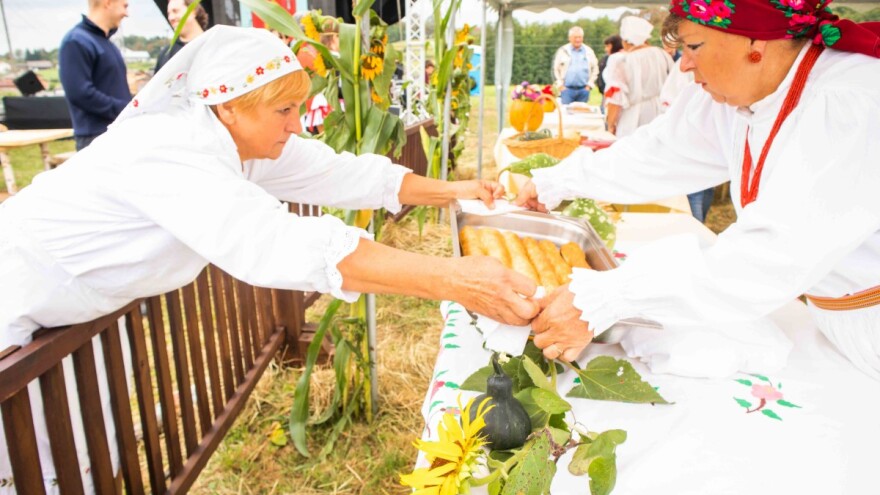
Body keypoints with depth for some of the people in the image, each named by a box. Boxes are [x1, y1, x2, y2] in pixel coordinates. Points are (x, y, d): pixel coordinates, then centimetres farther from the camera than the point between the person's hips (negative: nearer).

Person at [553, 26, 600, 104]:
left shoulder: (589, 52, 11)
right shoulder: (563, 51, 5)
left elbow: (595, 69, 12)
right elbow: (555, 69, 5)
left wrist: (589, 85, 3)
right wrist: (560, 85, -2)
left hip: (584, 89, 2)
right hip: (567, 89, -2)